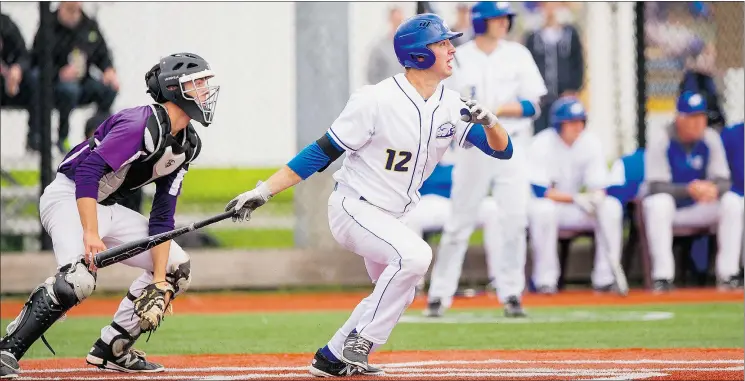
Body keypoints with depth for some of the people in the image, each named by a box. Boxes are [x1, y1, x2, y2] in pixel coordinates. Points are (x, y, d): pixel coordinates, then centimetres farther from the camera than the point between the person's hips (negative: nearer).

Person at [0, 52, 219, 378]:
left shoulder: (187, 144, 6)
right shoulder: (143, 125, -22)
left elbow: (162, 218, 6)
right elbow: (87, 170, -31)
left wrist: (159, 282, -3)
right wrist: (90, 234, -38)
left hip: (107, 209, 10)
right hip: (68, 197, -10)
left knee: (177, 267, 9)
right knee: (79, 278, -34)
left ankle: (110, 351, 12)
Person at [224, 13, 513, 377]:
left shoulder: (451, 107, -2)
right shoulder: (377, 101, -21)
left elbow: (502, 150, -5)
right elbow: (322, 152, -17)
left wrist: (489, 121, -29)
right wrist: (262, 192, -20)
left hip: (391, 218, 9)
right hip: (353, 208, -9)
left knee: (398, 295, 17)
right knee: (414, 254, -30)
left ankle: (333, 359, 30)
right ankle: (359, 342, -19)